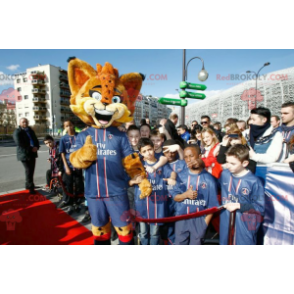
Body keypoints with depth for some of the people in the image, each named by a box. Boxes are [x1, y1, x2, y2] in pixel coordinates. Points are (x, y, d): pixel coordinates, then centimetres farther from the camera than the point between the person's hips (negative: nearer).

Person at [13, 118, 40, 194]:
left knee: (31, 171, 13)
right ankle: (31, 188, 4)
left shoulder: (31, 130, 16)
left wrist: (36, 147, -6)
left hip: (32, 153, 7)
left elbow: (36, 140, 15)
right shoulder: (17, 132, -6)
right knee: (29, 171, -5)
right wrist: (31, 148, -19)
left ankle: (28, 185, 29)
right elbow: (19, 144, -17)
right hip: (24, 154, -7)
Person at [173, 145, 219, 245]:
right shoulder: (181, 175, -5)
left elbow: (212, 204, -5)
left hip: (199, 219, -1)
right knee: (180, 243, 16)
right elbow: (175, 197, -2)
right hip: (181, 218, 2)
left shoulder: (208, 178, -9)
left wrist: (206, 221, -8)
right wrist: (186, 194, -21)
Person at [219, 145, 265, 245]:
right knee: (224, 242, 19)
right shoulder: (224, 174, -3)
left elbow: (260, 207, -13)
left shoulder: (254, 182, -16)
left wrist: (239, 206, -18)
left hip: (244, 228, -4)